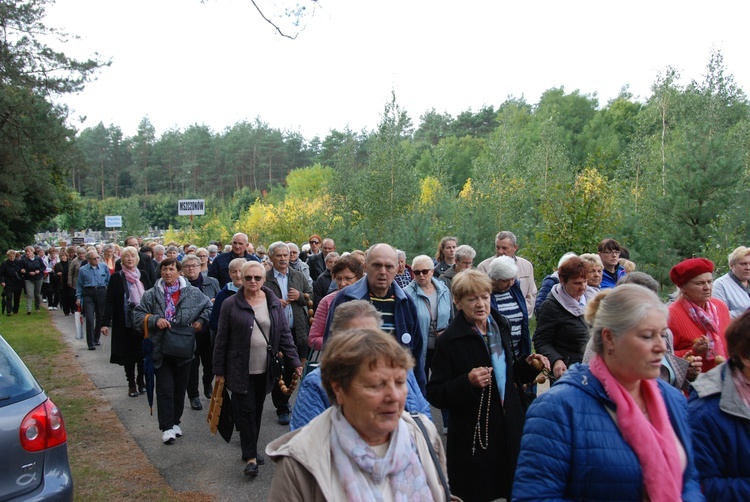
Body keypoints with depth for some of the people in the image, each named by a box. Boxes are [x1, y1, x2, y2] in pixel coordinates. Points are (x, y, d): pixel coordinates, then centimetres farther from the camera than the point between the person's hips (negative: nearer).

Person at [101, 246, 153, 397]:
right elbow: (109, 301, -5)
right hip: (125, 323, -2)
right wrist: (105, 322, -11)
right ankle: (131, 384, 15)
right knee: (128, 353, 4)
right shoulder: (116, 277, -2)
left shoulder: (143, 276, 6)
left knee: (142, 352, 5)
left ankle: (141, 380, 22)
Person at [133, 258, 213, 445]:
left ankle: (175, 422, 30)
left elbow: (209, 307, 9)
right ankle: (167, 428, 6)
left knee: (180, 388, 13)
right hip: (161, 350, -1)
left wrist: (201, 321, -6)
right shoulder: (151, 295, -1)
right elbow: (138, 315, -1)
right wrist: (154, 320, -16)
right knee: (165, 390, -2)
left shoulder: (193, 293, -1)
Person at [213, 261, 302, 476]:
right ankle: (250, 456, 5)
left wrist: (295, 363, -3)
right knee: (247, 410, -4)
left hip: (265, 369, 3)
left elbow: (285, 335, 4)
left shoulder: (274, 303, 3)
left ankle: (250, 449, 30)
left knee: (257, 410, 13)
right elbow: (222, 339, -2)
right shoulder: (231, 304, -5)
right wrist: (219, 370, -2)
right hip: (241, 369, -3)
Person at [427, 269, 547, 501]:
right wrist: (467, 382, -28)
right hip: (473, 437, -6)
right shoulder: (449, 341, -14)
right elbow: (434, 395, -14)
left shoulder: (501, 327, 6)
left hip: (510, 428, 6)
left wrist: (528, 365, 3)